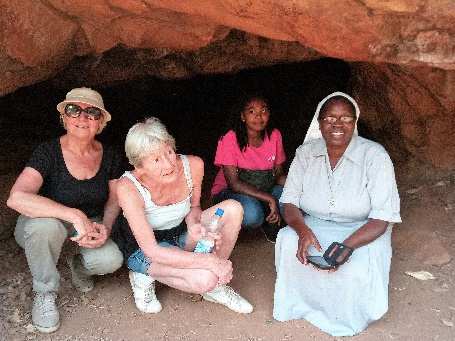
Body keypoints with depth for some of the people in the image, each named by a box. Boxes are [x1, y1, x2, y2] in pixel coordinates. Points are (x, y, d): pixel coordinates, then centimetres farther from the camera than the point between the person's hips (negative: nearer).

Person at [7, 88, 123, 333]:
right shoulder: (48, 153, -20)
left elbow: (114, 199, 5)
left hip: (86, 228, 3)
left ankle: (78, 264, 11)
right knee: (45, 225, -38)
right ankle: (45, 293, -10)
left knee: (111, 260, -27)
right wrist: (75, 215, -41)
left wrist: (105, 226, -17)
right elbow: (16, 198, -34)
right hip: (40, 228, -2)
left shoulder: (109, 157, -6)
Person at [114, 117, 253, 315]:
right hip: (143, 249, -5)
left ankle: (216, 287, -4)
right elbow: (152, 251, -31)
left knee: (232, 208, -16)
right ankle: (146, 276, -3)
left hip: (179, 236, 6)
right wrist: (209, 260, -35)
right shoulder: (128, 187, -30)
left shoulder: (193, 166, -18)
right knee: (205, 279, -31)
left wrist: (194, 225, -22)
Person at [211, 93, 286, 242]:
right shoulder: (230, 139, -19)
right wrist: (269, 199, -29)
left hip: (265, 190, 5)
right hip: (229, 192, -4)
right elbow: (233, 183, -22)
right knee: (251, 213, -36)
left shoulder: (274, 135, -5)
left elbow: (279, 174, 3)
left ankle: (269, 223, 7)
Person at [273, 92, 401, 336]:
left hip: (362, 232, -2)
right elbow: (289, 202, -3)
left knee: (355, 268, -32)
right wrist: (303, 231, -26)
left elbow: (382, 218, -17)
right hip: (314, 226, 3)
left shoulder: (375, 156, -15)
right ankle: (298, 304, 0)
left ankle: (345, 319, 3)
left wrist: (348, 245, -34)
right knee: (288, 241, -28)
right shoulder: (305, 153, -4)